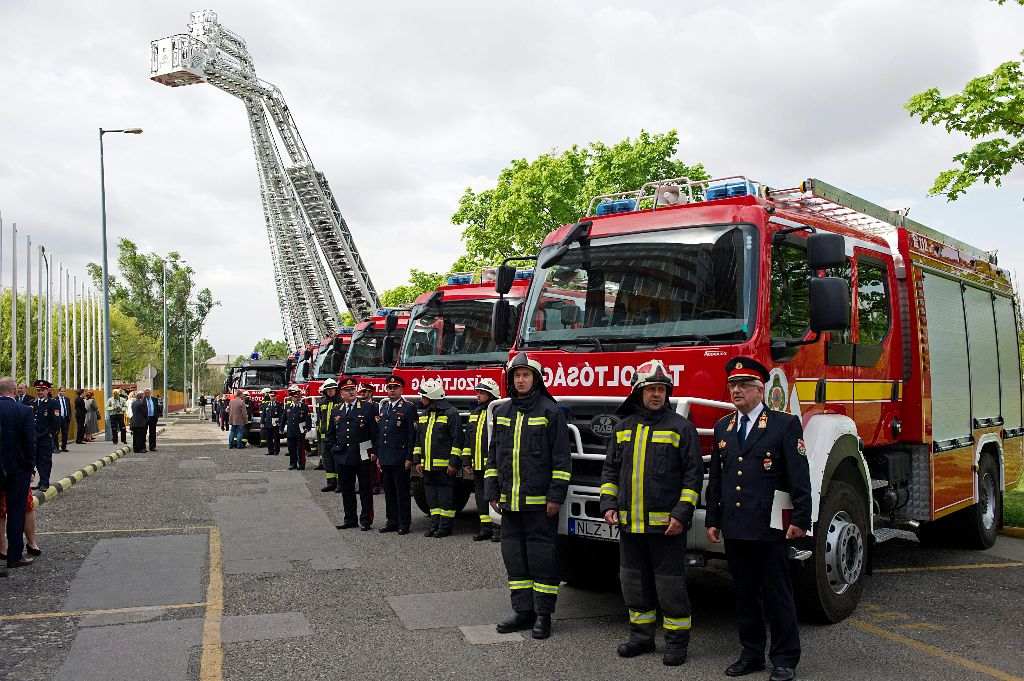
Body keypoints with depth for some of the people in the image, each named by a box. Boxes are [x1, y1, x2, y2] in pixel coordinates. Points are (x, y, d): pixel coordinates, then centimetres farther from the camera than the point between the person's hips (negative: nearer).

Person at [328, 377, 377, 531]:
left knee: (365, 490, 3)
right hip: (342, 458, 4)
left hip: (363, 458, -4)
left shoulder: (368, 408, -3)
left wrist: (373, 452, -9)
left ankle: (366, 520, 11)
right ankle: (350, 519, 22)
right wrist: (335, 449, 10)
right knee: (346, 491, 11)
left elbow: (375, 432, -5)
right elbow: (330, 434, 21)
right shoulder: (336, 412, 11)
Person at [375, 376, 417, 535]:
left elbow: (412, 434, -10)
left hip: (400, 459, -7)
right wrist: (378, 456, 15)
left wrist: (409, 458, -15)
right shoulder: (383, 407, 16)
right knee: (389, 492, 12)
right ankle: (392, 522, 21)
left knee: (402, 492, -1)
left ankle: (404, 524, 6)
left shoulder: (408, 407, -6)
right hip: (385, 459, 7)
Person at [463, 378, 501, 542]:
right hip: (477, 465, 8)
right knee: (481, 495, 11)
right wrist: (467, 462, 16)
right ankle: (486, 528, 18)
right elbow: (468, 440, 20)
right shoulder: (475, 413, 17)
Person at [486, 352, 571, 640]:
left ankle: (543, 614, 11)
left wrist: (556, 496, -11)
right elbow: (493, 454, 16)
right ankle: (523, 611, 20)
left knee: (542, 557, 0)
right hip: (510, 501, 6)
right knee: (514, 556, 10)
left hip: (540, 502, -5)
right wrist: (492, 493, 11)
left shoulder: (550, 411, -5)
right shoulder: (502, 412, 12)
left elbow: (561, 457, -7)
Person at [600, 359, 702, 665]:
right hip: (629, 523, 5)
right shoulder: (624, 427, 11)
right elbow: (610, 470, 15)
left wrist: (682, 513, -13)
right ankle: (641, 635, 28)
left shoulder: (681, 427, -3)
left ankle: (677, 641, 16)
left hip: (666, 524, -5)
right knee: (634, 581, 14)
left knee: (670, 583, 2)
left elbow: (693, 474, -6)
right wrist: (608, 504, 4)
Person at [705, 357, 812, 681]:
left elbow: (800, 477, -7)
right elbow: (715, 479, 16)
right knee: (744, 594, 13)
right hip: (735, 529, 5)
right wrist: (712, 520, 12)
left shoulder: (785, 424, -3)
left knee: (777, 594, 3)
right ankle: (751, 654, 25)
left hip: (769, 529, -5)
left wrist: (800, 520, -12)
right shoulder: (722, 427, 13)